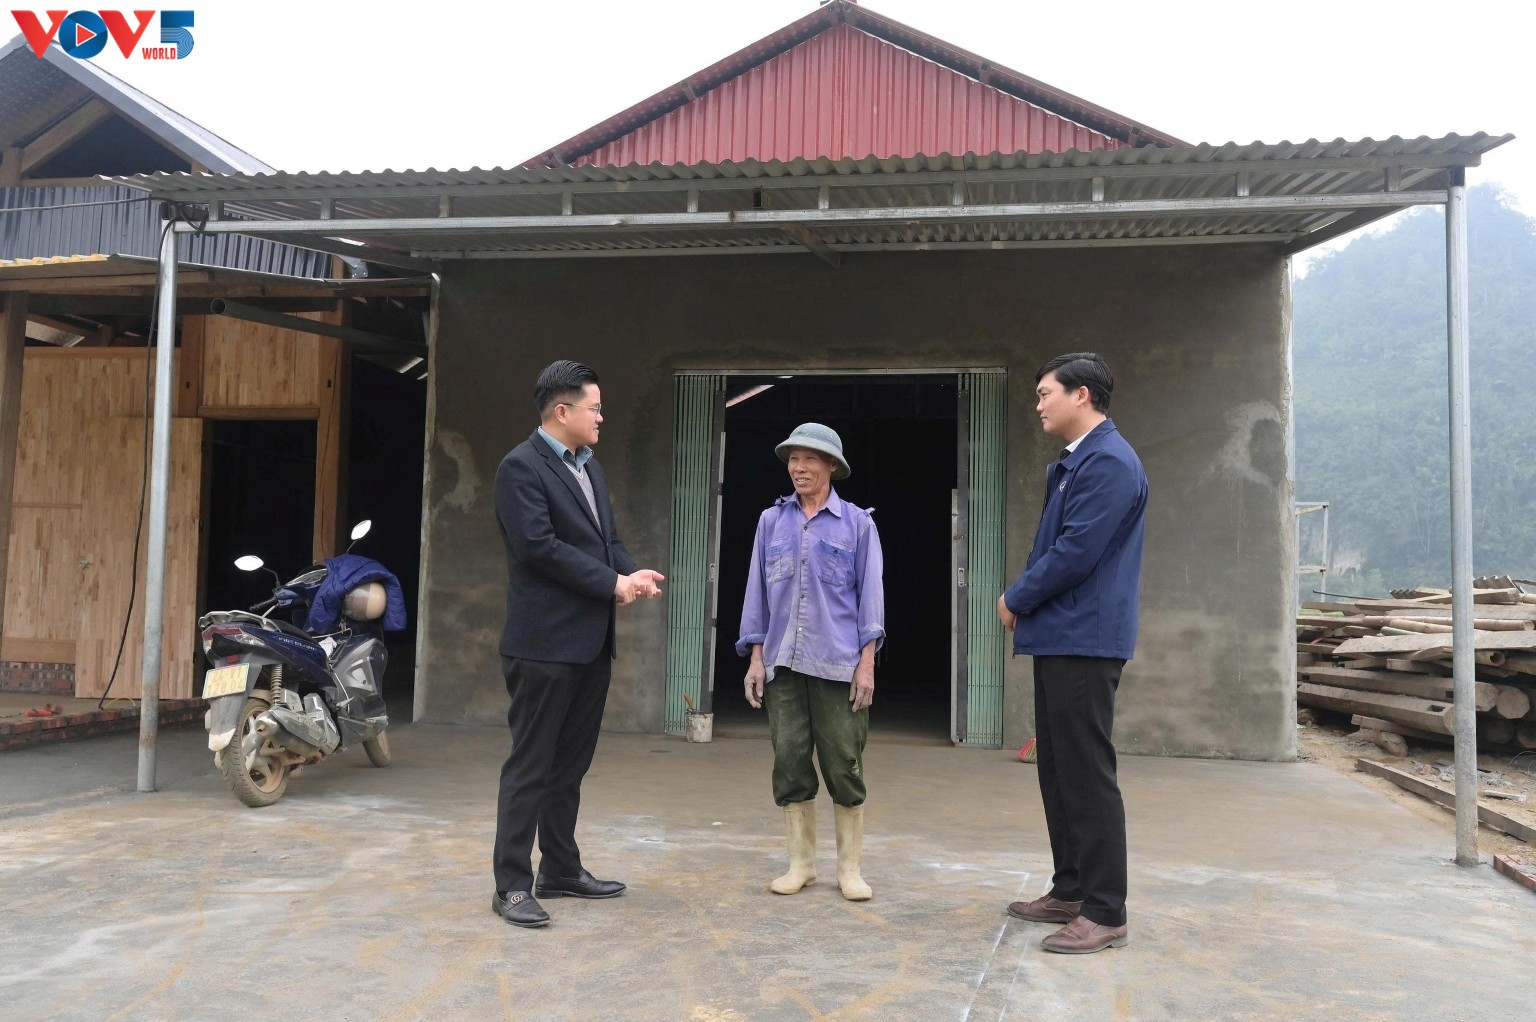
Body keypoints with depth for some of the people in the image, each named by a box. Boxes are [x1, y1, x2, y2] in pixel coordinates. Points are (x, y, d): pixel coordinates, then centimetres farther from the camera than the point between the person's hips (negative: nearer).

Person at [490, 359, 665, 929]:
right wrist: (613, 583, -15)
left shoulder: (589, 466, 16)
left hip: (592, 641, 8)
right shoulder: (521, 467, -10)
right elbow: (538, 545, -19)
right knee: (531, 766, -1)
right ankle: (512, 885, 9)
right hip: (546, 642, -8)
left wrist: (633, 575, -5)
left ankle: (561, 870, 26)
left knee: (571, 764, 15)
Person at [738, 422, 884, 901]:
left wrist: (867, 662, -6)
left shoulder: (857, 523, 3)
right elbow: (758, 591, 10)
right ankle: (801, 862, 16)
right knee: (790, 763, 4)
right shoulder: (771, 521, 9)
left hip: (837, 664, -2)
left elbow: (870, 594, 1)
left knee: (844, 765, 1)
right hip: (782, 663, 2)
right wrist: (755, 657, 5)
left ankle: (849, 867, 13)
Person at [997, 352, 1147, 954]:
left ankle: (1104, 913, 4)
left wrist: (1016, 599, -7)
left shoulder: (1109, 462, -15)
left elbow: (1076, 552, -20)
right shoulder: (1073, 463, 17)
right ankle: (1070, 891, 26)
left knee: (1087, 774, -5)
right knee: (1057, 769, 15)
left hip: (1085, 640, -10)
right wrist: (1026, 601, 4)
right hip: (1059, 638, 10)